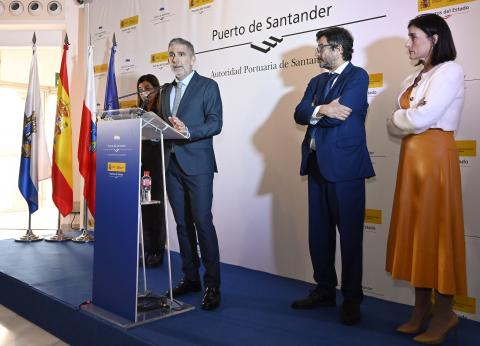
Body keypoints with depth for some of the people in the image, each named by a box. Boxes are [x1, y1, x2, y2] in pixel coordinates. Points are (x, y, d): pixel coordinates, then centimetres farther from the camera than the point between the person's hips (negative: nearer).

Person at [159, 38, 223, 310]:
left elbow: (215, 124, -11)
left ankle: (212, 285, -1)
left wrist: (187, 131, -25)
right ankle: (190, 278, 20)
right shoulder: (167, 91, 20)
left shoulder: (208, 86, 0)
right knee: (183, 224, 9)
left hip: (197, 165, -6)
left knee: (203, 222, -9)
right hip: (172, 165, 7)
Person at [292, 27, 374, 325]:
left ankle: (352, 298, 14)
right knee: (319, 233, 11)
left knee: (350, 233, 1)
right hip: (317, 165, 7)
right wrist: (322, 110, -15)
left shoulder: (357, 76, -3)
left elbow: (339, 114, -17)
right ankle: (325, 290, 25)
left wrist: (314, 112, -2)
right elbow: (300, 114, 3)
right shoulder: (317, 81, 18)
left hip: (345, 165, -7)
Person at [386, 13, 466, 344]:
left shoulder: (450, 71, -6)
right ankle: (422, 309, 18)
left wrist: (400, 118, -1)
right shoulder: (412, 80, 18)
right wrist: (408, 118, -7)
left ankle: (444, 313, 11)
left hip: (435, 156, -8)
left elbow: (423, 118, -19)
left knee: (438, 230, -2)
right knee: (415, 229, 8)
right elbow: (395, 126, 12)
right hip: (411, 157, 8)